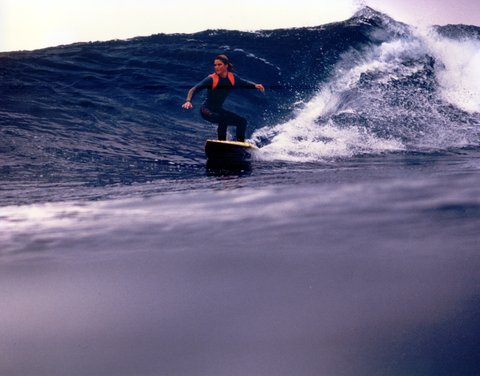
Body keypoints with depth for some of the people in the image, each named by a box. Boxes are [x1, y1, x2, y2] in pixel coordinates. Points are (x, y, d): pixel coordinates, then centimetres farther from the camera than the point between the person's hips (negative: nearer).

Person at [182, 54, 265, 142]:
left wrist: (255, 85, -6)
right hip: (207, 110, -7)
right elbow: (194, 89, -23)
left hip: (219, 109, 7)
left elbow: (245, 83, 13)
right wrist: (188, 101, -40)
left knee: (242, 121, 6)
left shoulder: (232, 77, -4)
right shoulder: (211, 79, -20)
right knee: (223, 118, -34)